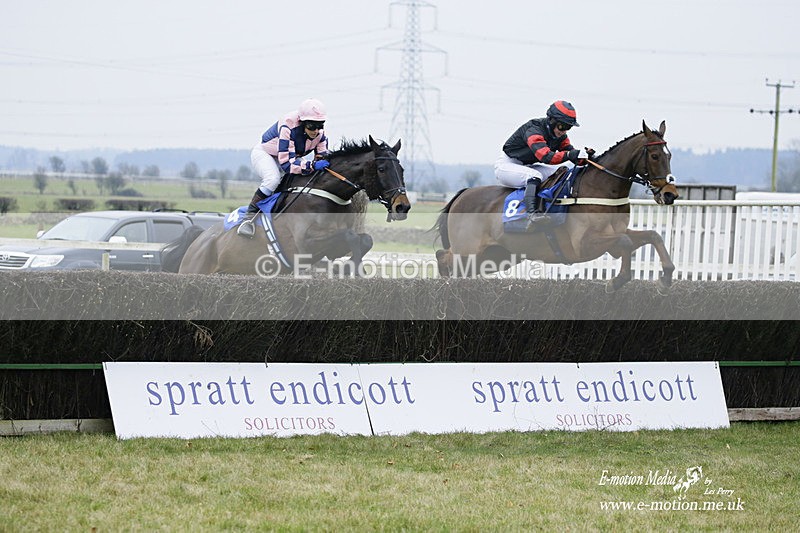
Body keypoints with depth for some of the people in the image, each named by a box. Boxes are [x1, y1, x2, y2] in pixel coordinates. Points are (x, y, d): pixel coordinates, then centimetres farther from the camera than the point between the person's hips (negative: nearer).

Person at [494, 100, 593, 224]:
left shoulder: (560, 135, -1)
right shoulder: (533, 130, -29)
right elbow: (546, 156, -42)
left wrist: (585, 156, -28)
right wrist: (570, 155, -52)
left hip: (526, 167, 9)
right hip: (506, 165, -9)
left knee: (566, 169, -2)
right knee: (535, 176, -37)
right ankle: (532, 213, -50)